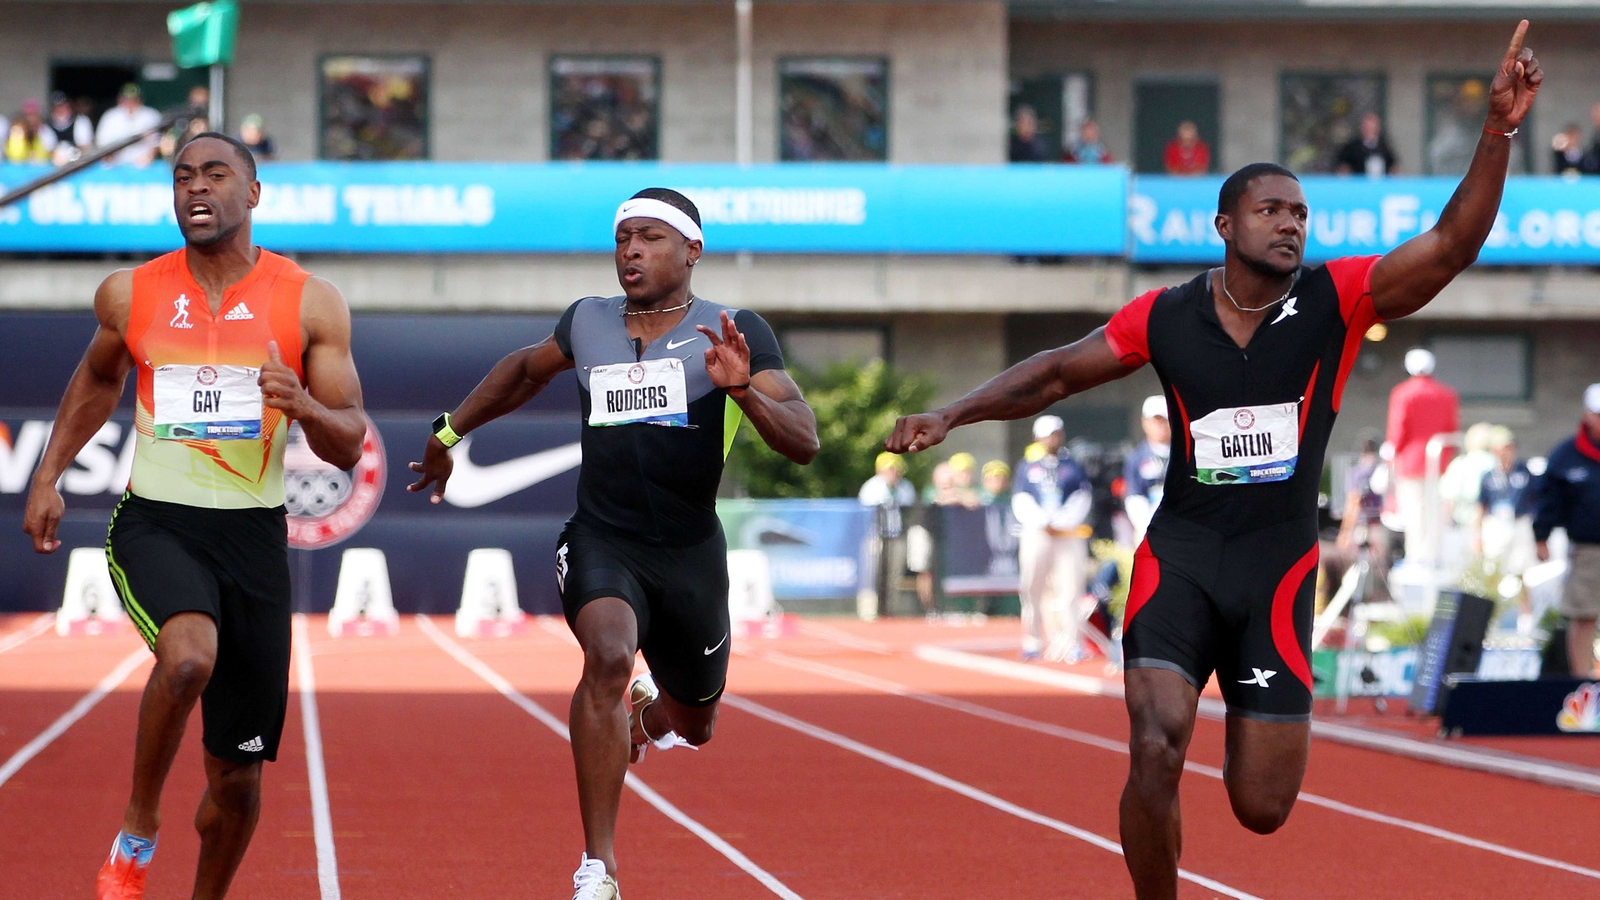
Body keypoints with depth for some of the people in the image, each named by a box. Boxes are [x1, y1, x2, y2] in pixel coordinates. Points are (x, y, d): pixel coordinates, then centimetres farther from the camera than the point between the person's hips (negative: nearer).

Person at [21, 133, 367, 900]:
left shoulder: (311, 305, -2)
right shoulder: (128, 295, 2)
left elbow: (348, 448, -1)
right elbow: (97, 381, 23)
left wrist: (304, 405, -22)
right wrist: (48, 476, 16)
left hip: (253, 536, 1)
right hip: (155, 523, -1)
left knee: (238, 773, 5)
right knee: (189, 654, -34)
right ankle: (137, 834, -12)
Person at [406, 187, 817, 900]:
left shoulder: (735, 333, -4)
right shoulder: (587, 324, 6)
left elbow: (803, 443, -13)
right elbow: (526, 370, 29)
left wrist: (742, 390, -30)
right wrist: (450, 432, 32)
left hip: (690, 555, 0)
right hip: (600, 541, 0)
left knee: (693, 725, 17)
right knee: (609, 655, -31)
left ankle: (644, 713, 59)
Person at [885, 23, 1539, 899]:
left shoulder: (1338, 301, -5)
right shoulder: (1165, 318, -1)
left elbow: (1451, 245, -17)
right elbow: (1058, 373, 11)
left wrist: (1498, 133, -29)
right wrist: (953, 414, 1)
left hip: (1277, 573, 1)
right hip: (1179, 561, 0)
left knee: (1262, 809, 4)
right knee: (1154, 754, -23)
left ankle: (1248, 713, 43)